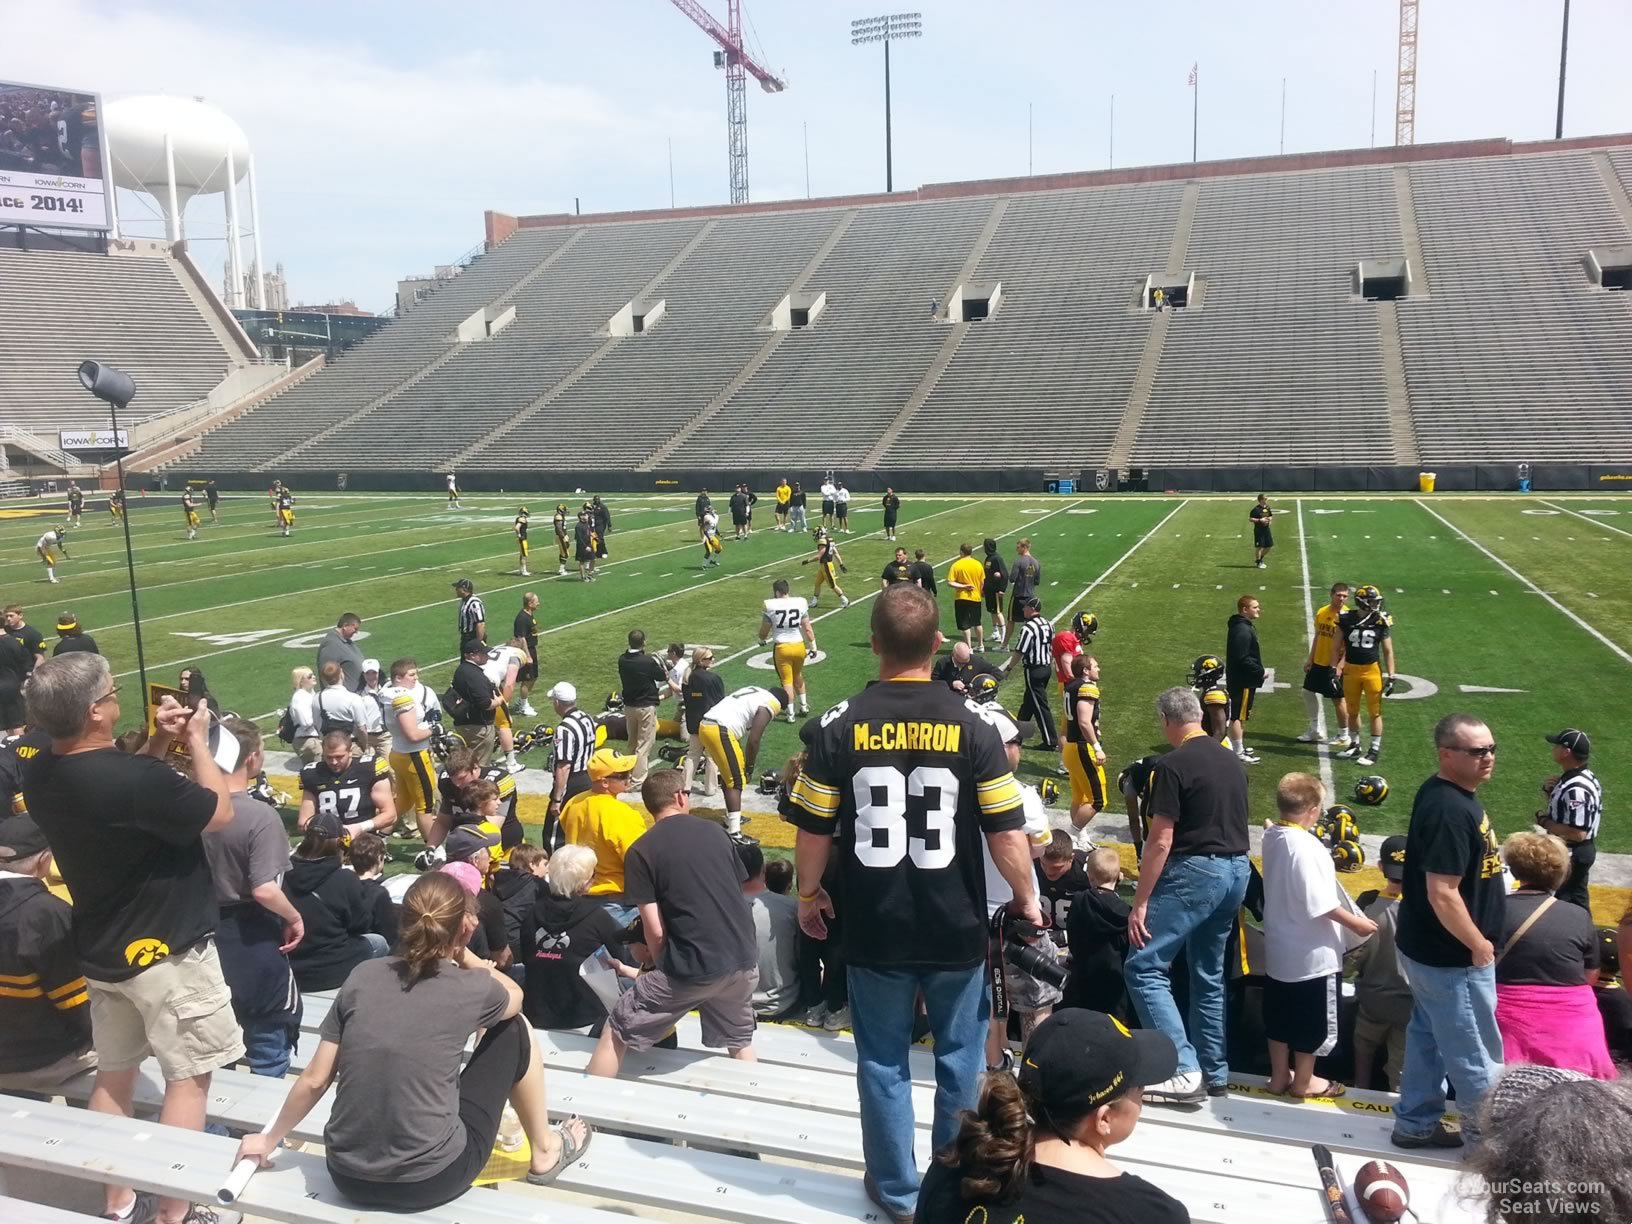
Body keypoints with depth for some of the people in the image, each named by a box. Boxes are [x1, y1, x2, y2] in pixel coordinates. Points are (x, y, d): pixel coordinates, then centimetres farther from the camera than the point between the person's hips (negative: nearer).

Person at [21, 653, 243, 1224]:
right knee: (188, 1077, 6)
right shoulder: (135, 780, -32)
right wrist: (196, 740, -7)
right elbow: (220, 812, -17)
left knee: (113, 1076, 19)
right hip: (167, 952, -8)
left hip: (101, 952, 8)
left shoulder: (39, 774, -5)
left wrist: (157, 743, 2)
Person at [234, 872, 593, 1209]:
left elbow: (314, 1080, 4)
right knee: (513, 1029, 13)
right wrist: (463, 952, 17)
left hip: (348, 1178, 4)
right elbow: (514, 995, 15)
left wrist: (269, 1140, 19)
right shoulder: (470, 989, -10)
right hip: (430, 1183, -4)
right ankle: (545, 1153, 28)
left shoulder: (364, 976, -2)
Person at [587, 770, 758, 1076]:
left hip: (693, 968, -4)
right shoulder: (715, 831, 10)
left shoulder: (642, 851, -2)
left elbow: (655, 930, -5)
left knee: (616, 1034, 13)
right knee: (740, 1042, 28)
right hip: (743, 960, 4)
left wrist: (664, 970, 14)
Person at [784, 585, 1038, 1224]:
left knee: (882, 1063, 17)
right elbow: (1006, 833, -9)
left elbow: (814, 831, -4)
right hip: (956, 929, 0)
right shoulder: (971, 723, -11)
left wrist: (808, 894, 15)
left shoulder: (839, 725, -10)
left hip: (874, 929, 0)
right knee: (959, 1061, 18)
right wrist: (1026, 898, 9)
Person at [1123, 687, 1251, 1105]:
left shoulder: (1172, 765, -13)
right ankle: (1215, 1073, 24)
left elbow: (1160, 841, -16)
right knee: (1209, 972, 18)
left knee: (1144, 967, -5)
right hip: (1237, 868, 9)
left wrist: (1140, 902, -12)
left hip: (1196, 870, -9)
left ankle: (1184, 1071, -11)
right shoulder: (1232, 760, 11)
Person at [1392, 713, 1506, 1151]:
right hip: (1452, 956, -10)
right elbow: (1443, 894, -30)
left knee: (1429, 1038, 21)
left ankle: (1416, 1123, 33)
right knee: (1476, 1055, 8)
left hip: (1430, 949, 10)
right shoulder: (1450, 810, -28)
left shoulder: (1444, 793, 4)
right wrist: (1479, 945, -17)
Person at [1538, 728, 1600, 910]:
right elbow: (1562, 807, 17)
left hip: (1570, 855, -10)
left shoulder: (1576, 788, -28)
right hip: (1580, 852, 10)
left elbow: (1577, 833, -31)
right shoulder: (1582, 777, 5)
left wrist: (1544, 821, -19)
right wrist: (1549, 790, -2)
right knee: (1577, 902, 21)